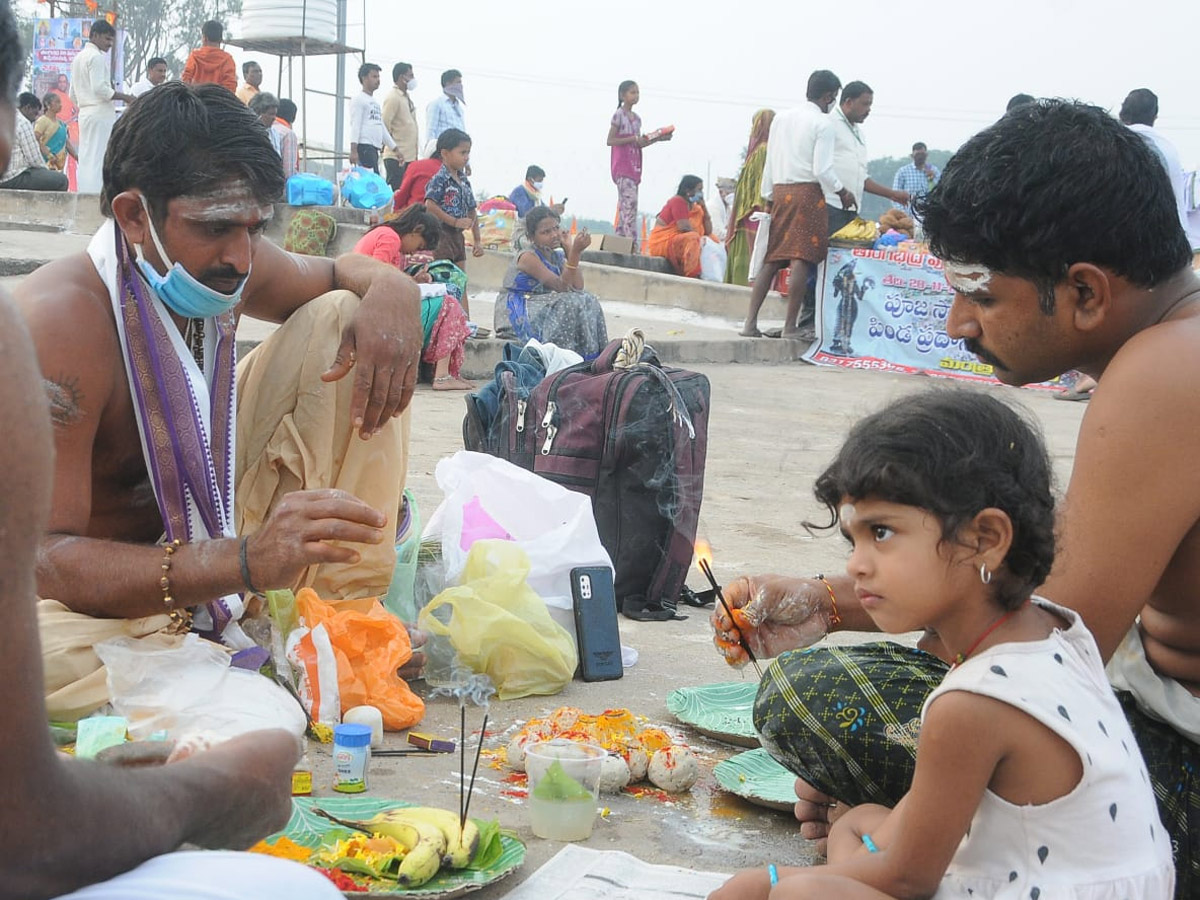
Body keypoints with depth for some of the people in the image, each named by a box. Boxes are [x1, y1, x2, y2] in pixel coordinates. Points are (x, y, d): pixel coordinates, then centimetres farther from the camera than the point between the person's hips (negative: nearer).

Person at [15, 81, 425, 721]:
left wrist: (391, 290, -14)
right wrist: (246, 562, -51)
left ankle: (348, 606, -7)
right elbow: (39, 556, -36)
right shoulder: (56, 324, -30)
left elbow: (340, 272, 15)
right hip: (114, 590, -7)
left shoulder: (223, 265, -7)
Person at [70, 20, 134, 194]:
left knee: (85, 160, 9)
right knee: (98, 160, -10)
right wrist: (125, 98, -13)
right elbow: (100, 88, -19)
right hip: (100, 114, -9)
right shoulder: (97, 57, -9)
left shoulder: (78, 57, 20)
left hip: (84, 113, 9)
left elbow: (73, 94, 21)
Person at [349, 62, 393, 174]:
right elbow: (355, 125, -10)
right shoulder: (358, 99, -1)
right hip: (364, 147, -9)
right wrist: (353, 150, -20)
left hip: (374, 148, 9)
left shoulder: (376, 102, 25)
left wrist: (395, 148, 25)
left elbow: (382, 128, 29)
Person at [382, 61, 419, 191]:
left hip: (410, 156, 9)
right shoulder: (392, 98, -9)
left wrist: (416, 154, 16)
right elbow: (384, 126, -15)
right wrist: (395, 149, -17)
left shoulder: (406, 97, 19)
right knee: (397, 192, -11)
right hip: (396, 157, -9)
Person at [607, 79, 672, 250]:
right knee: (630, 202, -17)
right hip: (622, 166, -8)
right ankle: (632, 245, -22)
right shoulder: (619, 115, -6)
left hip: (633, 166, 8)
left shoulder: (637, 118, 17)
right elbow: (610, 140, -12)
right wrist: (634, 139, -19)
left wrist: (657, 139, 10)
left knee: (624, 205, 6)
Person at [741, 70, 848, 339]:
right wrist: (842, 192, 4)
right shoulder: (823, 123, -6)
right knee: (801, 260, -6)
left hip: (781, 192, 7)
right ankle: (791, 326, -7)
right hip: (809, 193, -6)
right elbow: (822, 170, -11)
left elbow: (769, 163, 15)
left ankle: (750, 322, 3)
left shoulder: (781, 118, 13)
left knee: (771, 260, 8)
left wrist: (769, 196, 22)